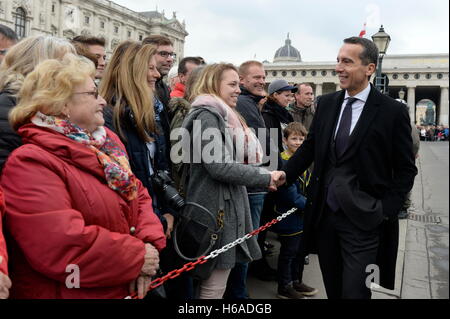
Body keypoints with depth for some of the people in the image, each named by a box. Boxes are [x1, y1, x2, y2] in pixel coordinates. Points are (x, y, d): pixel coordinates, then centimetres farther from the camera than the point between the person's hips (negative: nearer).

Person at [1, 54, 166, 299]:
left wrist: (149, 244, -11)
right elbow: (61, 246, -28)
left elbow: (138, 195, 7)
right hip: (66, 292, -7)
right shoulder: (30, 164, -20)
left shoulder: (107, 144, 6)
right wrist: (138, 257, -19)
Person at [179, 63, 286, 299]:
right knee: (215, 285, -3)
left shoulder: (224, 116, 20)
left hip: (227, 204, 10)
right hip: (217, 207, -10)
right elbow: (218, 166, -20)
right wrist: (265, 178, -14)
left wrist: (265, 176, 9)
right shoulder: (207, 115, -11)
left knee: (215, 281, 15)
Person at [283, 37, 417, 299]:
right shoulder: (327, 103, 5)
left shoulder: (393, 111, -8)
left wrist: (386, 210, -10)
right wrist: (285, 175, 0)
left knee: (354, 292, 0)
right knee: (332, 289, 18)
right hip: (324, 213, 5)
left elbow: (406, 169, -3)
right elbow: (310, 146, 12)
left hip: (363, 220, -4)